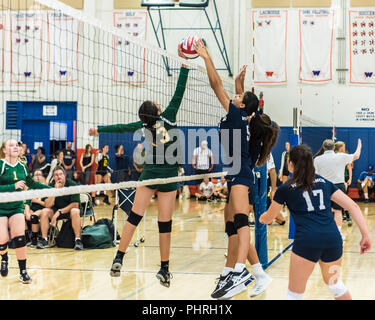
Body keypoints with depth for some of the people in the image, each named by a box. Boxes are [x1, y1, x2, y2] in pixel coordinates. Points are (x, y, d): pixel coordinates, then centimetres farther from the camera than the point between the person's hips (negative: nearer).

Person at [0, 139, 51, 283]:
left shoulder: (22, 167, 4)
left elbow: (31, 183, 20)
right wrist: (14, 186, -29)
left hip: (17, 207, 3)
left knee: (19, 238, -10)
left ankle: (23, 271, 1)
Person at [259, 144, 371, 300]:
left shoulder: (286, 188, 10)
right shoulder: (324, 182, 19)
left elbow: (268, 217, 25)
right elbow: (353, 206, 11)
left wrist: (261, 218, 47)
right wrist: (365, 234, 9)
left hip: (307, 241, -4)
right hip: (333, 239, 4)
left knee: (294, 293, 9)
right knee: (334, 283, 29)